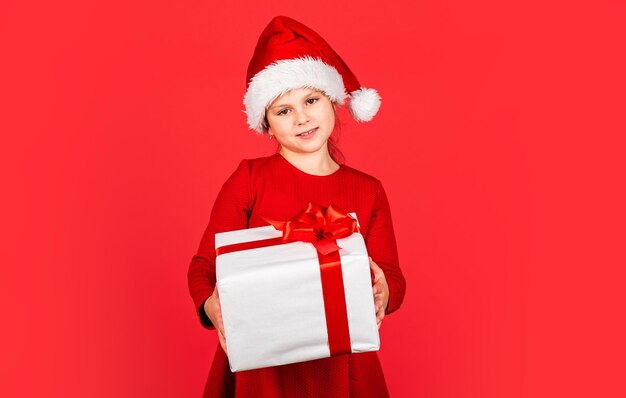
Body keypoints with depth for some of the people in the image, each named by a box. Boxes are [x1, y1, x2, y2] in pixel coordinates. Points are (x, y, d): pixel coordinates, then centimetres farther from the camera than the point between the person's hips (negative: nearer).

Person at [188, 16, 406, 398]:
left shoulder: (368, 192, 0)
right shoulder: (249, 179, -6)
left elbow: (392, 278, -2)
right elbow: (206, 263, -5)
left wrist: (383, 294, -25)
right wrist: (211, 305, -26)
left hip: (341, 362, 2)